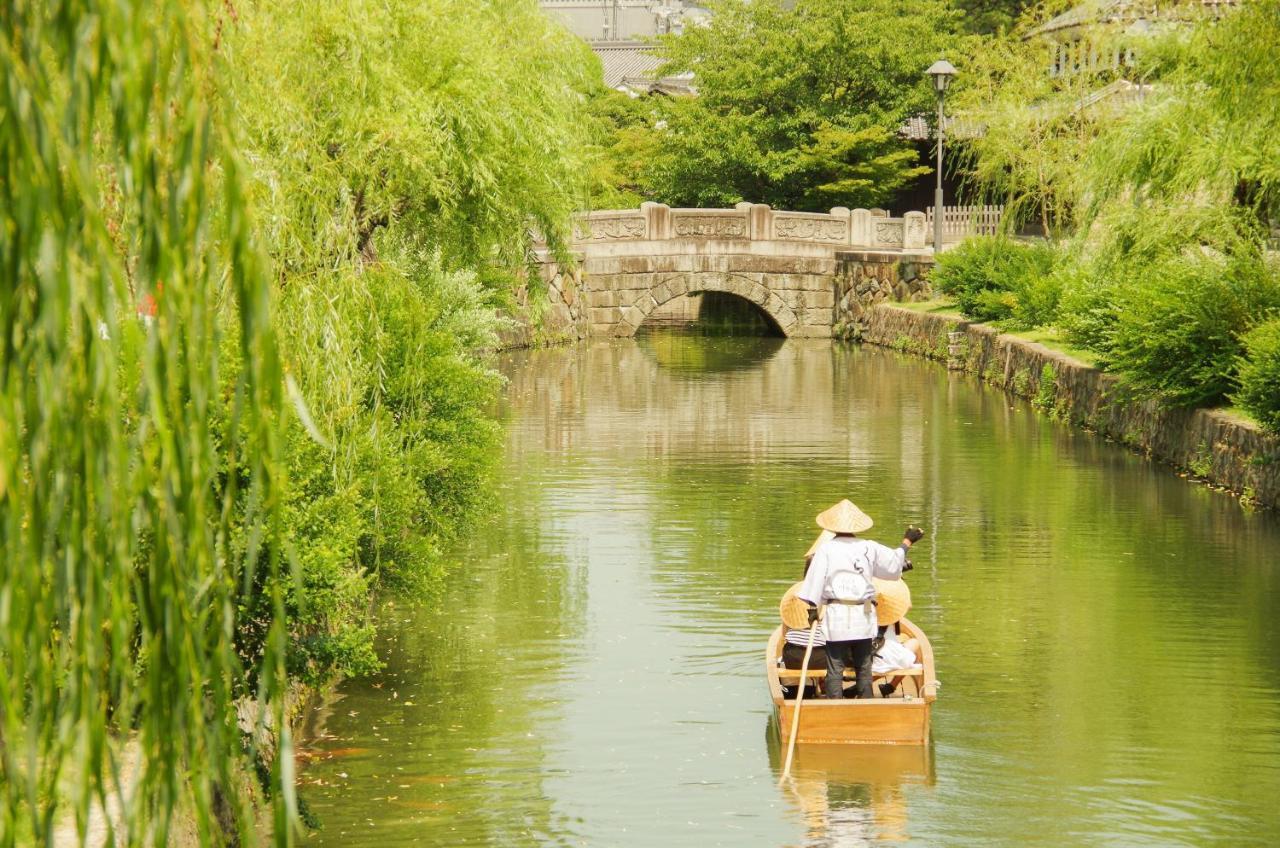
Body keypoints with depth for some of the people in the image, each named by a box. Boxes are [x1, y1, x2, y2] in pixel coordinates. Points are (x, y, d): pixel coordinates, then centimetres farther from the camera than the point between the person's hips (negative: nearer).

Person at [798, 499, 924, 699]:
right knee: (864, 668, 12)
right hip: (863, 616, 2)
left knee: (835, 669, 0)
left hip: (836, 615, -2)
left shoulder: (826, 549, -1)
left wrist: (812, 608, -2)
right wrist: (907, 542, 33)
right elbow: (894, 564, 18)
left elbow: (815, 580, -7)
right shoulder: (869, 548, 6)